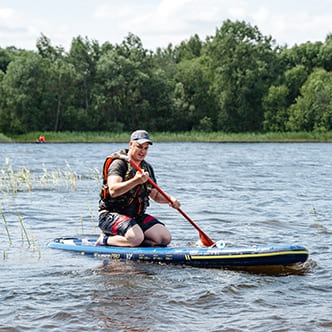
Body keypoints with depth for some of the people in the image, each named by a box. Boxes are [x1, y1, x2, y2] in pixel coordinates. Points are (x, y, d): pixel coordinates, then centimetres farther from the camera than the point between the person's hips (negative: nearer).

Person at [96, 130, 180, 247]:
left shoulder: (147, 168, 13)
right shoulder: (118, 164, -12)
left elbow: (155, 195, 19)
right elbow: (113, 191, -28)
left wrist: (171, 199, -2)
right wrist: (135, 181, -42)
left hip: (137, 216, 8)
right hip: (111, 214, -8)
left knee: (165, 238, -9)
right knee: (137, 238, -33)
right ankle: (105, 240, -7)